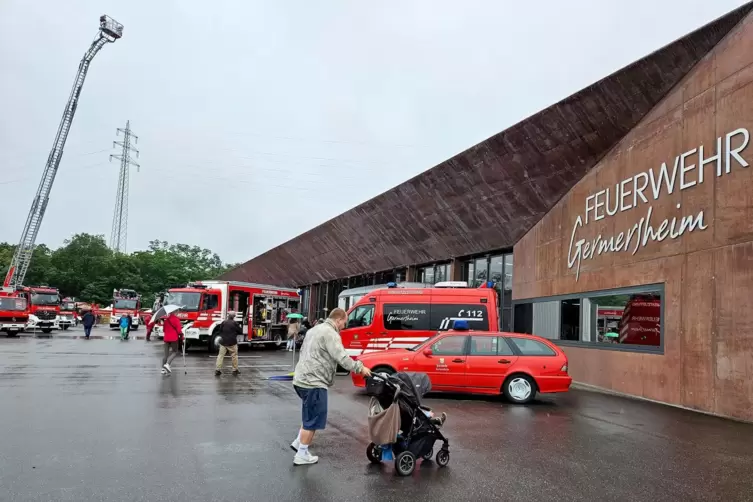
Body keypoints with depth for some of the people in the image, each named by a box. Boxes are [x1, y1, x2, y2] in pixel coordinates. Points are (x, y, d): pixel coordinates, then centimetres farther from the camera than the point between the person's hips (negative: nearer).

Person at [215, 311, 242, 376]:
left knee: (220, 355, 5)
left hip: (223, 341, 3)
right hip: (232, 342, -3)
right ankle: (235, 370, 12)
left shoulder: (223, 322, 1)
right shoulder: (235, 323, -7)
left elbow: (220, 331, 10)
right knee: (234, 356, 9)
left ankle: (217, 370, -1)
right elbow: (240, 332, 1)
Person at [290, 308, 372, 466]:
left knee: (309, 415, 24)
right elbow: (342, 358, -21)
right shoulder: (331, 334, -15)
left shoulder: (315, 329, 18)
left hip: (302, 379, 10)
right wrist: (360, 368, -11)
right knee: (313, 419, 1)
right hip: (313, 382, -10)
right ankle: (302, 455, 9)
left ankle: (298, 442, 30)